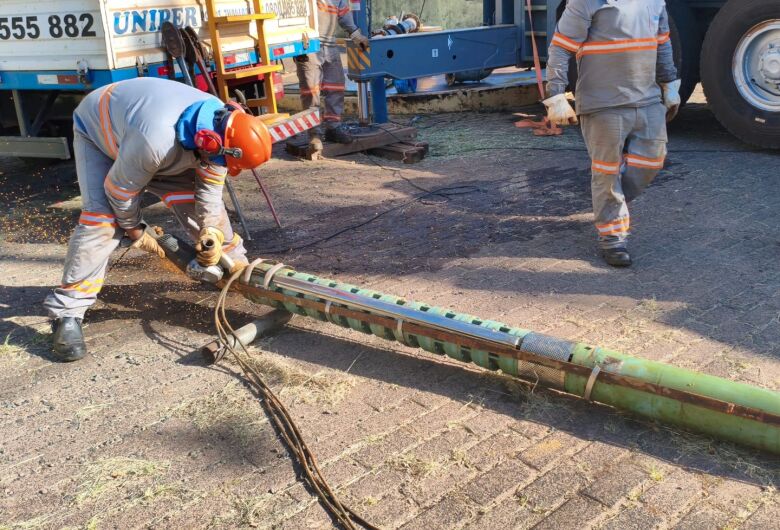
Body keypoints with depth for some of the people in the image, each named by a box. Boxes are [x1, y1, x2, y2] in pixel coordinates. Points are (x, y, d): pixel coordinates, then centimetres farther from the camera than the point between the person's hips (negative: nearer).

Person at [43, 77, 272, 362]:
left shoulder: (220, 128, -26)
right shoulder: (156, 140, -46)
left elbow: (210, 187, -12)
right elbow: (120, 190, -29)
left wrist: (211, 232, -24)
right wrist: (136, 232, -13)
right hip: (98, 133, -6)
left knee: (197, 194, -7)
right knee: (101, 217, -21)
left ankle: (235, 264, 11)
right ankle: (67, 313, -18)